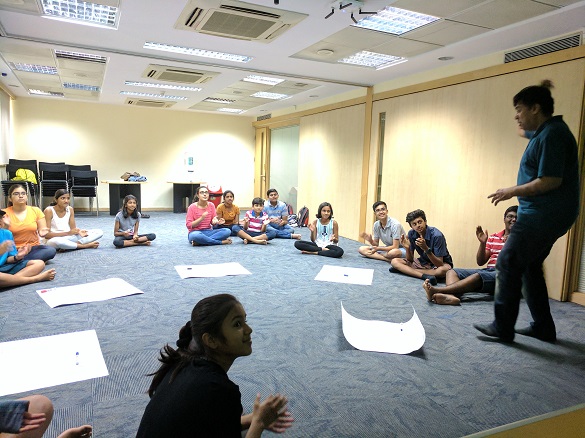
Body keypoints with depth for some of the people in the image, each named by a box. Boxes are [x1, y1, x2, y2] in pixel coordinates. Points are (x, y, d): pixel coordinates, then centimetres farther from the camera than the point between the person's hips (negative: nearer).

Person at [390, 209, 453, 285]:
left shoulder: (436, 235, -27)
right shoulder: (411, 234, -11)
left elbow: (439, 264, -30)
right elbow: (410, 260, -7)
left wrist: (426, 248, -42)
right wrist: (407, 248, -28)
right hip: (423, 262, 4)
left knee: (444, 270, -41)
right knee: (394, 261, -14)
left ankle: (407, 270, -25)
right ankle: (425, 276, -30)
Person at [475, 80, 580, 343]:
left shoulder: (551, 135, -17)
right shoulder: (546, 131, 15)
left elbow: (551, 181, -24)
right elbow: (525, 132, 39)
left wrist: (513, 191, -13)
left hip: (543, 215, -11)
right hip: (546, 215, 11)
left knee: (508, 265, -7)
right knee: (529, 267, 15)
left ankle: (502, 328, 0)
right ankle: (543, 327, 23)